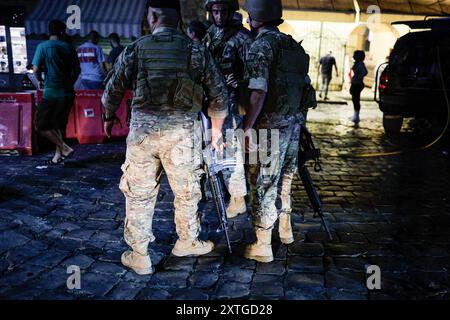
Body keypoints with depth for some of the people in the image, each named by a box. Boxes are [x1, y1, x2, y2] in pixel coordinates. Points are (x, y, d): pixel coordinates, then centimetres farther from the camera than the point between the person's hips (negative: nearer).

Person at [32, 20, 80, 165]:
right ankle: (58, 154, 19)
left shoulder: (43, 46, -6)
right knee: (59, 124, 16)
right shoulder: (69, 48, 6)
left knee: (40, 124, 4)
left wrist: (40, 81, 9)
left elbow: (36, 69, -10)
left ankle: (65, 148, -5)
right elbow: (77, 70, 11)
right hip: (68, 93, 5)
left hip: (51, 93, -5)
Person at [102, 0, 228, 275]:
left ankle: (139, 256, 21)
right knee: (187, 193, 18)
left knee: (139, 194, 12)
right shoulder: (197, 50, 2)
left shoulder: (135, 50, 1)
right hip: (182, 131, 0)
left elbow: (112, 91, 7)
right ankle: (188, 242, 36)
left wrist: (109, 118, 27)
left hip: (143, 129, 0)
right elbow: (220, 95, 4)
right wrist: (217, 130, 17)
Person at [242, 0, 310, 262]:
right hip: (293, 125, 8)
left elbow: (258, 92, -20)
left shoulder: (262, 45, -11)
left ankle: (263, 246, 8)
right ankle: (285, 230, 36)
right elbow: (304, 85, 14)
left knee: (263, 185, 1)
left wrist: (247, 128, -17)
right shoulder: (294, 45, 13)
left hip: (270, 128, -8)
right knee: (285, 179, 21)